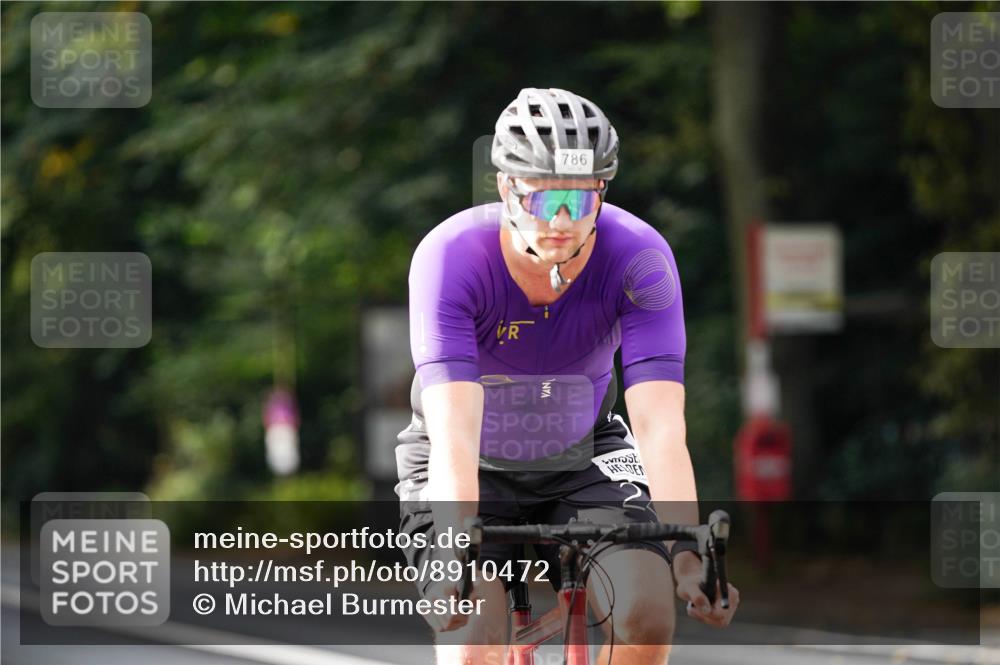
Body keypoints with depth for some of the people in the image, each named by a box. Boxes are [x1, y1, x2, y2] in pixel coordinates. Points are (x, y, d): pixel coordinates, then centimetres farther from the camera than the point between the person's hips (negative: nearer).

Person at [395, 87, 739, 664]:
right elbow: (453, 429, -39)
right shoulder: (451, 255, -29)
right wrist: (456, 560, -54)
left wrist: (687, 553, -48)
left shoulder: (640, 258, -25)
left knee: (648, 610, -23)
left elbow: (661, 426, -33)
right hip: (474, 470, -1)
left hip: (584, 459, 2)